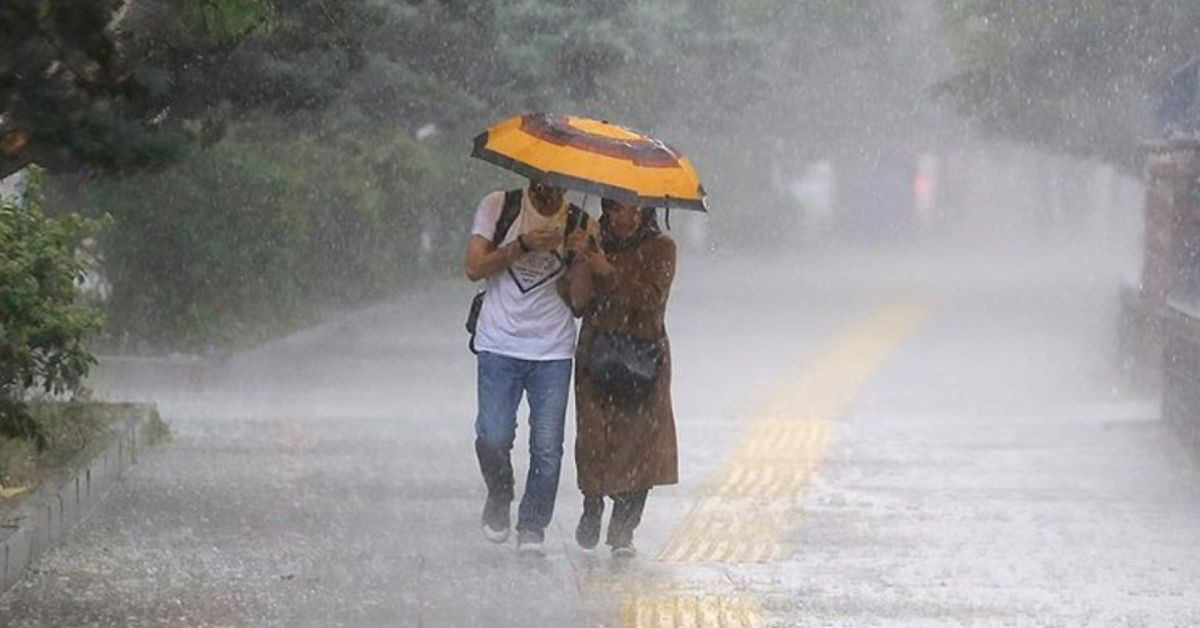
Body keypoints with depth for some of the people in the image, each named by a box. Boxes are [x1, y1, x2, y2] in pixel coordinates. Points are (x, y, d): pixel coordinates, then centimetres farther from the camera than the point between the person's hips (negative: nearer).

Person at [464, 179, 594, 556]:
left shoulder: (578, 224, 4)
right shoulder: (498, 207, 2)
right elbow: (475, 268, -5)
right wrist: (523, 245, -16)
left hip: (553, 351, 1)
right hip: (499, 345, -1)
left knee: (547, 447, -3)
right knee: (493, 438, -10)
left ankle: (532, 526, 12)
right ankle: (499, 497, 20)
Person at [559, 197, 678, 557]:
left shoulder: (659, 249, 2)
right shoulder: (595, 245, 7)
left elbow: (651, 298, -14)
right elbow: (577, 301, 2)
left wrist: (608, 271, -22)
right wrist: (581, 261, -14)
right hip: (597, 353, 1)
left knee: (639, 437, -6)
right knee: (594, 436, -7)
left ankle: (623, 530, 1)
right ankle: (592, 508, 19)